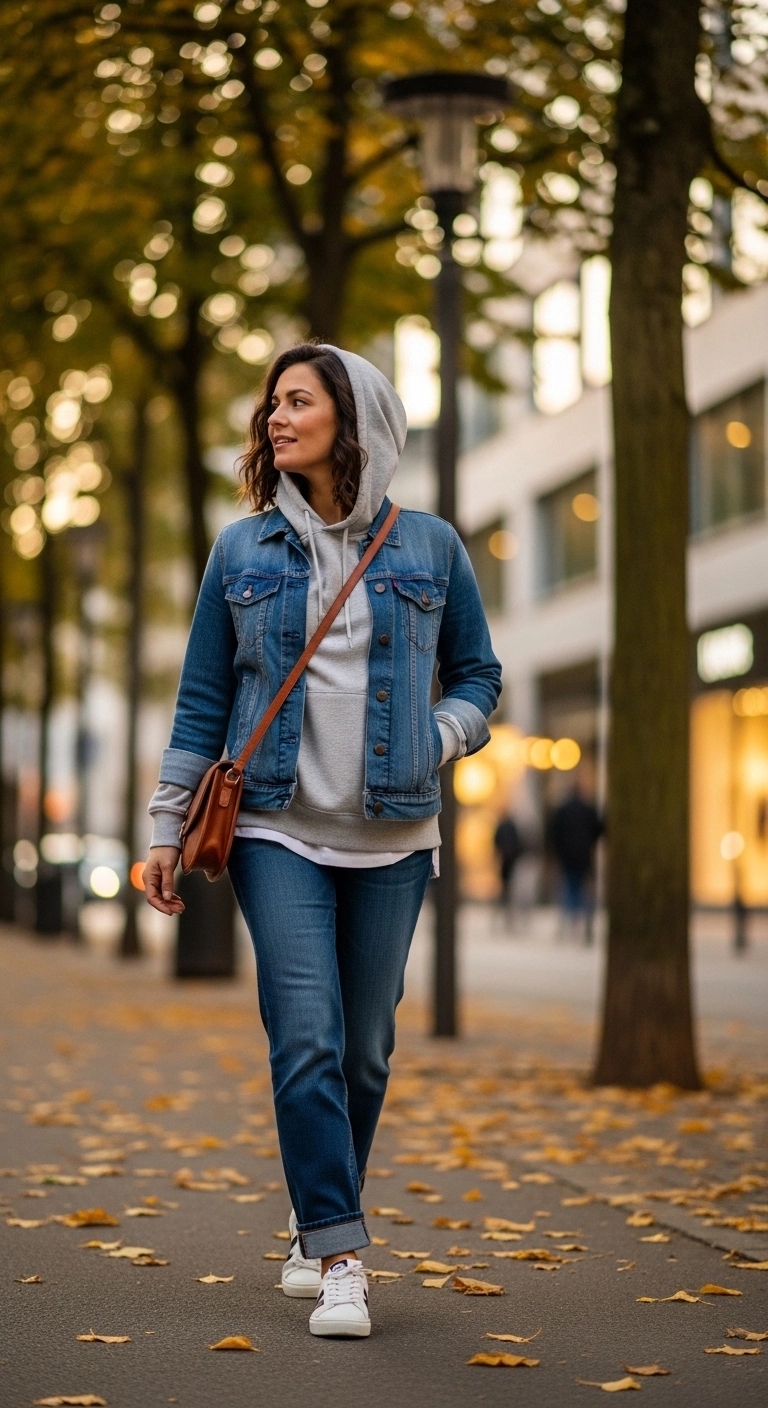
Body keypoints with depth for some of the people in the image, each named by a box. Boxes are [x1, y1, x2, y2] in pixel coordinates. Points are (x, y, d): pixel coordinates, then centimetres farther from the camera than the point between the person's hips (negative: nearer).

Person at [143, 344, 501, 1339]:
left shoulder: (430, 549, 5)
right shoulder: (242, 551, 6)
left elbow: (477, 675, 15)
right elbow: (202, 700, 9)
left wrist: (441, 740, -6)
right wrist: (169, 829, 4)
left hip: (392, 837, 1)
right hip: (277, 830, -1)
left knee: (364, 1047, 7)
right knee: (307, 1039, -11)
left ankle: (317, 1229, 26)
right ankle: (338, 1256, -7)